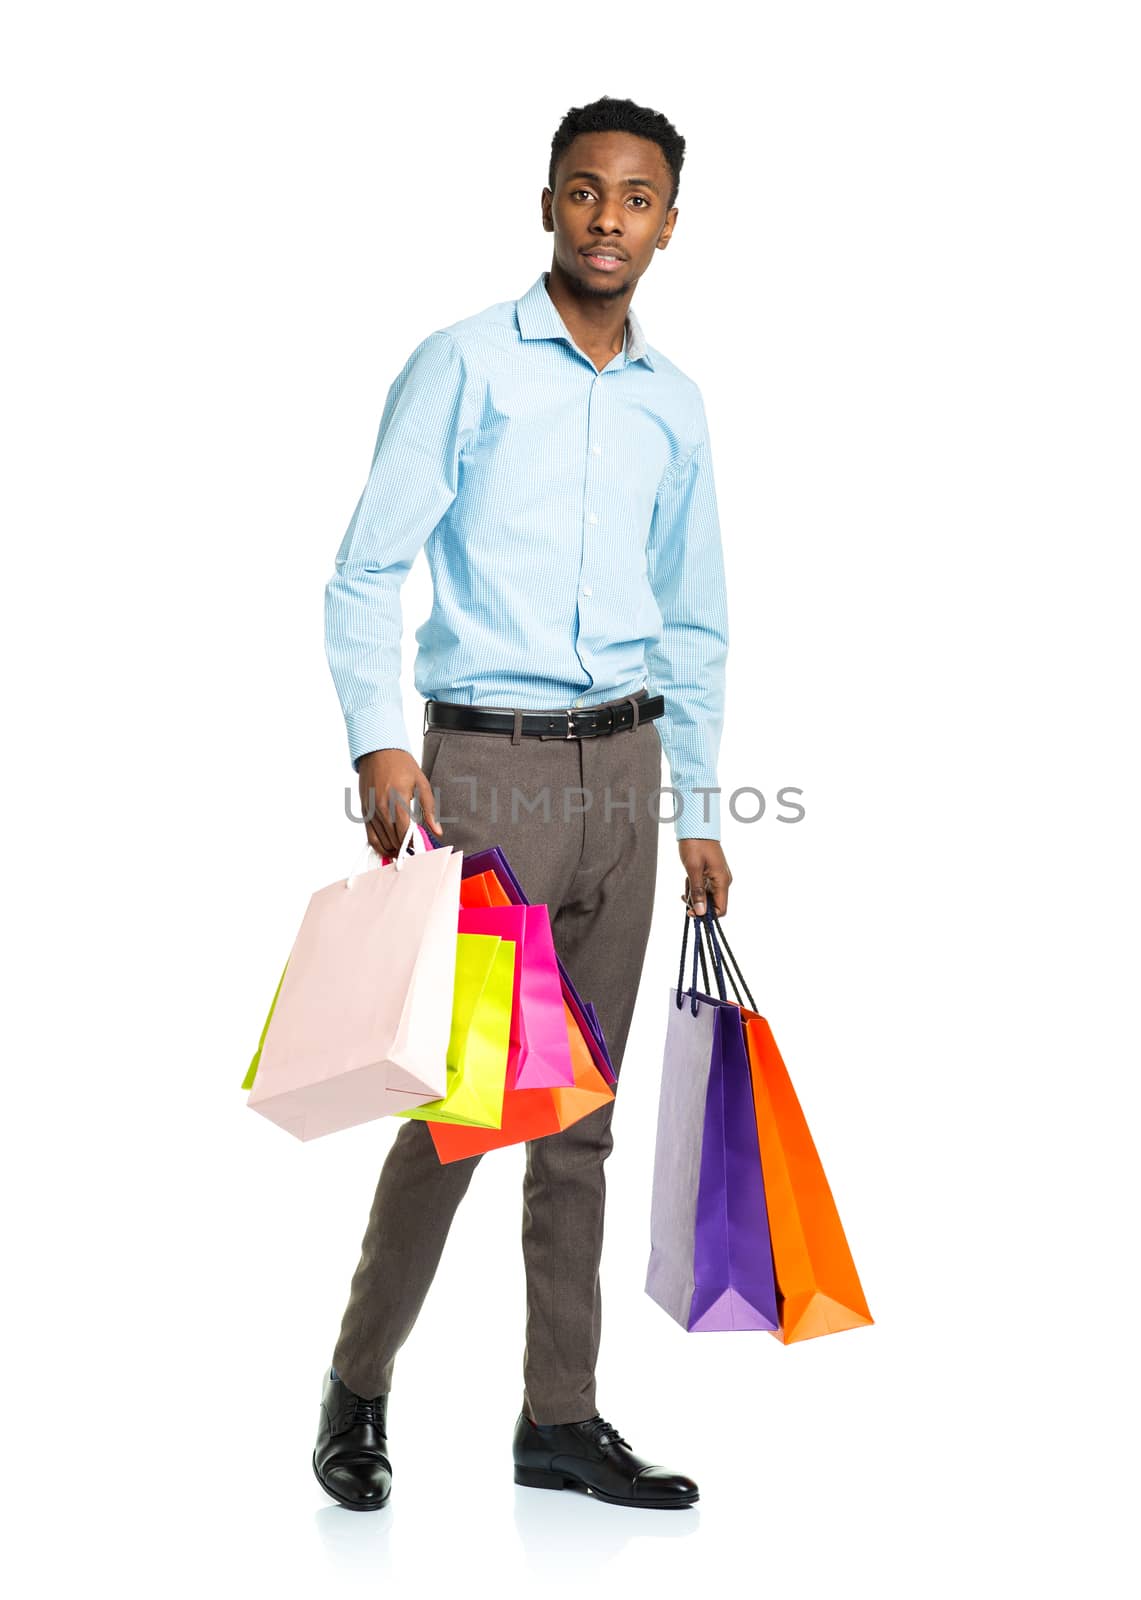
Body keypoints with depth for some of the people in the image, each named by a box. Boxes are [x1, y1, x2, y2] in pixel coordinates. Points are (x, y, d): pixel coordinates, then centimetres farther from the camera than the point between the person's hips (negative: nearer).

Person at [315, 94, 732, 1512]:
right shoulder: (464, 363, -1)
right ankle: (357, 1391, 14)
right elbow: (367, 569, -5)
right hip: (485, 765, -5)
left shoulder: (675, 404, 14)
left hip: (622, 768, 5)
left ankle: (560, 1418, 18)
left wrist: (697, 810, 15)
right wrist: (378, 743, -16)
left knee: (582, 1113, 8)